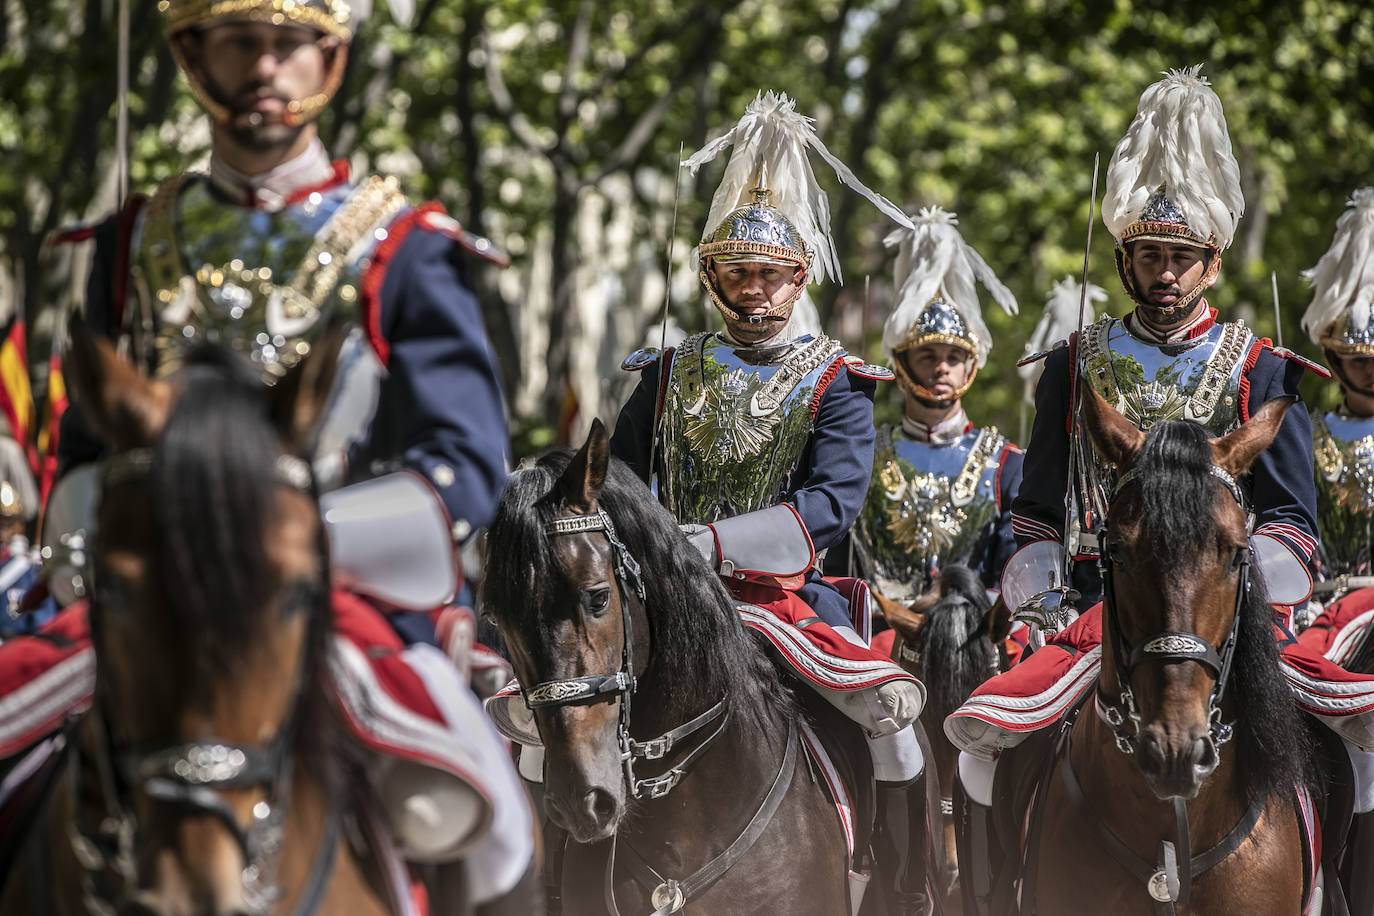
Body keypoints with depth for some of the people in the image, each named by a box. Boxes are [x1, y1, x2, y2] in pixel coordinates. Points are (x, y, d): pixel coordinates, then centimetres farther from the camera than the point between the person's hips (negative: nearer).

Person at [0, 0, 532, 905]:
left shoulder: (403, 250, 3)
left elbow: (467, 469, -5)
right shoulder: (136, 244, 15)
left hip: (350, 595, -4)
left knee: (444, 807, -32)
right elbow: (87, 446, 22)